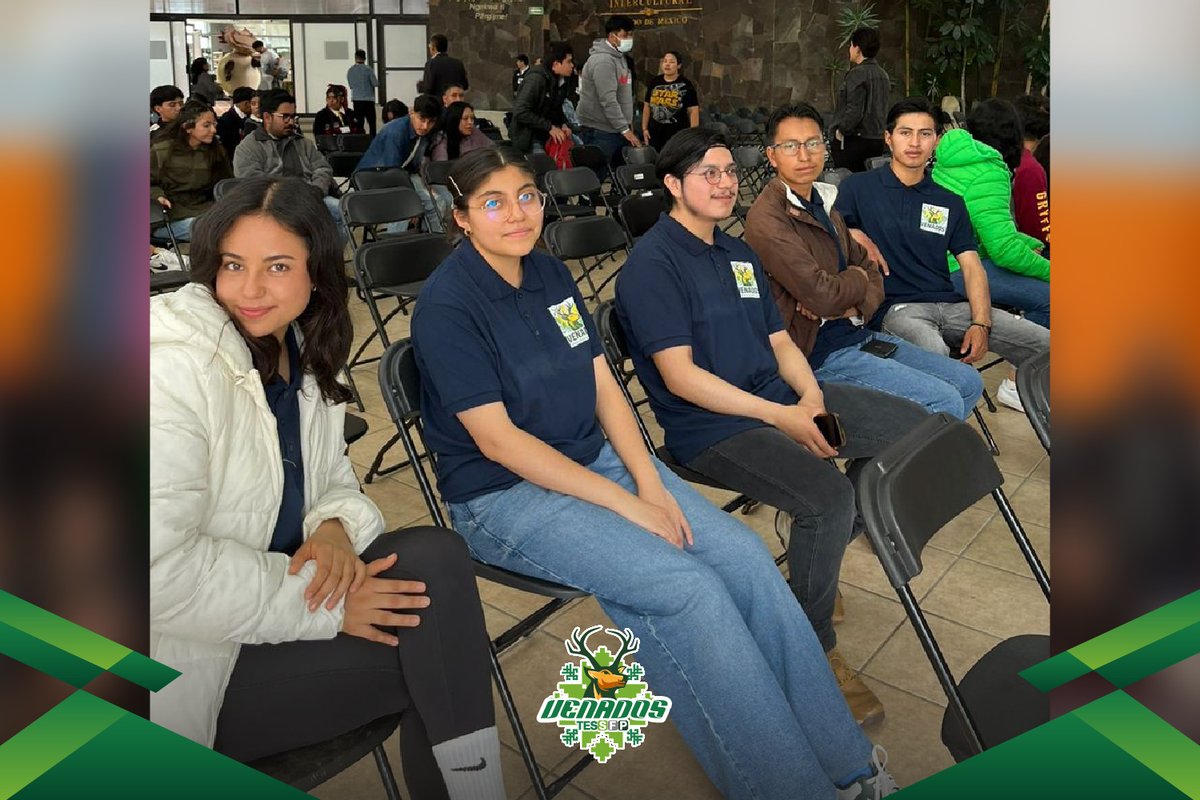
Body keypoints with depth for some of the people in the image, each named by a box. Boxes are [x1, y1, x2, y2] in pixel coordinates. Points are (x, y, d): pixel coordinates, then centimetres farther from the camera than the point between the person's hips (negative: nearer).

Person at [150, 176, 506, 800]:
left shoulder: (302, 350, 5)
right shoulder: (176, 361, -19)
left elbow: (330, 474, 13)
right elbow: (161, 567, -26)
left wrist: (335, 525, -11)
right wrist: (323, 604, -23)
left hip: (275, 580, 7)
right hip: (191, 660, -7)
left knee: (436, 557, -15)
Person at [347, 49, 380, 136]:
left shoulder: (350, 71, 3)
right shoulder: (368, 69, -11)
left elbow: (351, 86, 11)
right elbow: (376, 83, -8)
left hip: (356, 100, 4)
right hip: (368, 99, -4)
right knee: (371, 122, 4)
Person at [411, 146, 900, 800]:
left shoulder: (551, 275, 8)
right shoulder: (446, 306, -13)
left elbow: (604, 387, 7)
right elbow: (497, 439, -18)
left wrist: (649, 482, -9)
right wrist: (624, 502, -19)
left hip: (597, 457, 6)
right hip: (505, 498, -6)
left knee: (745, 557, -13)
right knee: (688, 587, -24)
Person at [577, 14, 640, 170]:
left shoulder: (619, 56, 15)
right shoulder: (603, 60, -17)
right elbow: (608, 100, -23)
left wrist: (627, 123, 17)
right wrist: (625, 129, -21)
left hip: (618, 129, 10)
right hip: (601, 132, -10)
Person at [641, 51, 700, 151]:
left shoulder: (686, 85, -3)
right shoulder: (654, 82, 9)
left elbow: (693, 111, -5)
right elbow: (647, 106, 15)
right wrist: (644, 128, 10)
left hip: (677, 134, -4)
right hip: (655, 133, 4)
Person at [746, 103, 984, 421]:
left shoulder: (823, 203, 14)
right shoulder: (768, 219, -18)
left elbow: (871, 271, 16)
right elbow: (822, 295, -24)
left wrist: (855, 307, -8)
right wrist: (857, 279, -1)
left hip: (857, 333, 9)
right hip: (820, 353, -9)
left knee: (969, 382, 10)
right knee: (945, 402, -15)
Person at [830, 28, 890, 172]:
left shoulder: (857, 74, -14)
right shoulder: (882, 74, 11)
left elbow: (855, 110, -20)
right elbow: (883, 108, 16)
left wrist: (841, 130, -9)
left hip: (855, 140, -8)